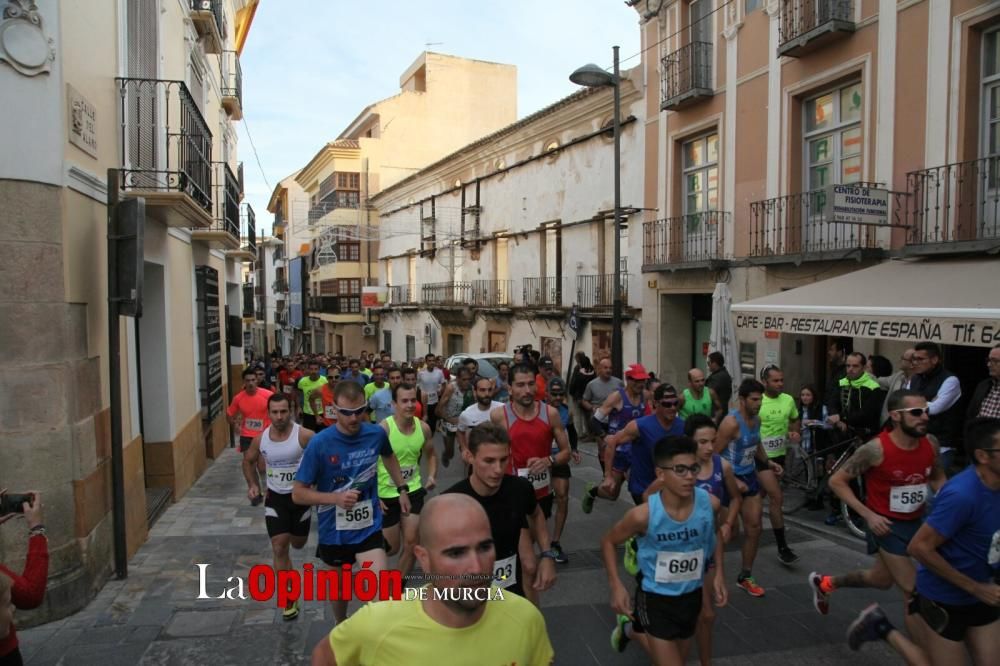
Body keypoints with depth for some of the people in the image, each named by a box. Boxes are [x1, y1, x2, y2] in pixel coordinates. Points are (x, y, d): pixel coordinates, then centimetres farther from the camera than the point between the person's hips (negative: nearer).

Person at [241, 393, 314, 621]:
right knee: (279, 549, -4)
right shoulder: (260, 439, -7)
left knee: (298, 544, 16)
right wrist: (253, 485, 3)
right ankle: (290, 600, 8)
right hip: (275, 498, 2)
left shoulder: (304, 436, -21)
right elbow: (248, 461, 14)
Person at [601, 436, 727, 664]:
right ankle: (630, 626, 31)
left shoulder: (709, 503, -18)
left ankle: (632, 631, 51)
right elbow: (608, 542, -9)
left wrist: (718, 573, 1)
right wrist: (616, 586, -17)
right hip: (655, 598, -4)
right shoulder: (644, 515, -28)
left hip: (692, 596, 4)